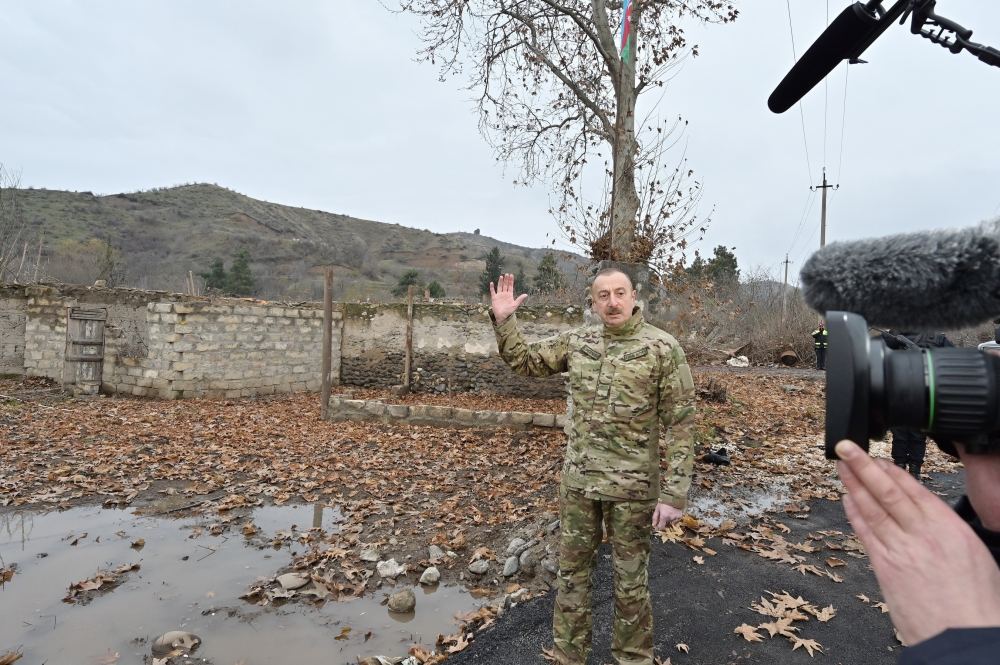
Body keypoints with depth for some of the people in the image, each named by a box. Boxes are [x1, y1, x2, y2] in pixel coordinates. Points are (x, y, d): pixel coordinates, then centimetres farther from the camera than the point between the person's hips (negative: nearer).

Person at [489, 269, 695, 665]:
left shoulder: (663, 348, -10)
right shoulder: (576, 341, 2)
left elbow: (679, 425, -10)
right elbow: (525, 362, 13)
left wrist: (674, 494, -13)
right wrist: (503, 320, 0)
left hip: (633, 486, -4)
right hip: (577, 480, 4)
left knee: (630, 580, 13)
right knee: (572, 572, 16)